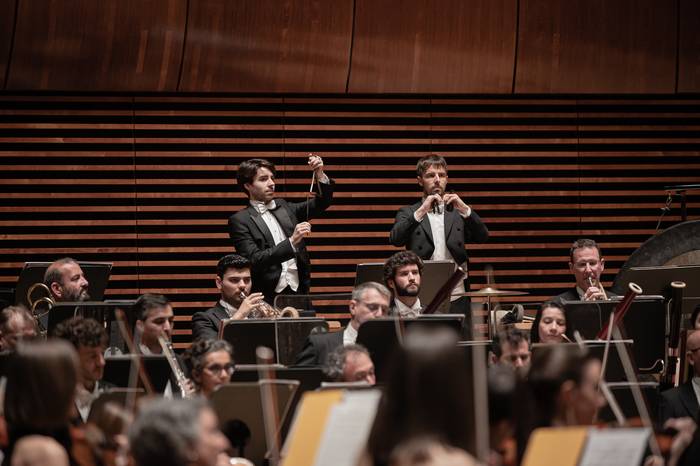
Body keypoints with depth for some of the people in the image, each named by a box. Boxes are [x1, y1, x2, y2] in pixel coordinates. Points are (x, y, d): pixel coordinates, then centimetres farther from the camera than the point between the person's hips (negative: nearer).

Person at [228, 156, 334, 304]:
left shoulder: (283, 207, 16)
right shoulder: (239, 220, -1)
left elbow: (322, 202, 15)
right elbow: (254, 260, -11)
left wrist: (320, 174, -3)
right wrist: (291, 242, -18)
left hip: (298, 292, 4)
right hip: (267, 298, -4)